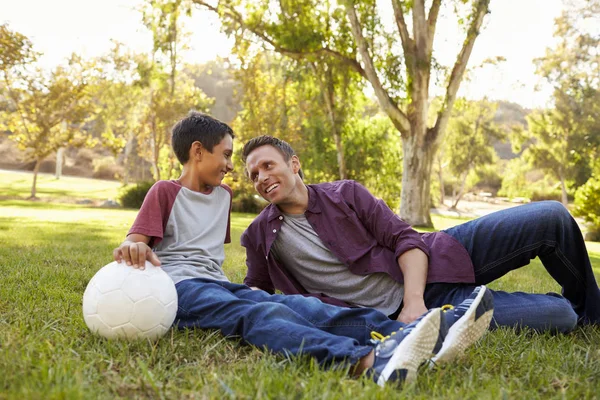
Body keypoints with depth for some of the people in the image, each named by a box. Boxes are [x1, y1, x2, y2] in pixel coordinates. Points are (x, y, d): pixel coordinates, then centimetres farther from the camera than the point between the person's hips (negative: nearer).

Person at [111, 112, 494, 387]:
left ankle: (415, 335, -49)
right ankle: (368, 359, -66)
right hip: (179, 289, -5)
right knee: (260, 314, -37)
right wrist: (132, 247, -31)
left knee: (301, 305, -25)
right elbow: (135, 243, -8)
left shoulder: (223, 194, 26)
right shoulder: (166, 192, 5)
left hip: (219, 285, 6)